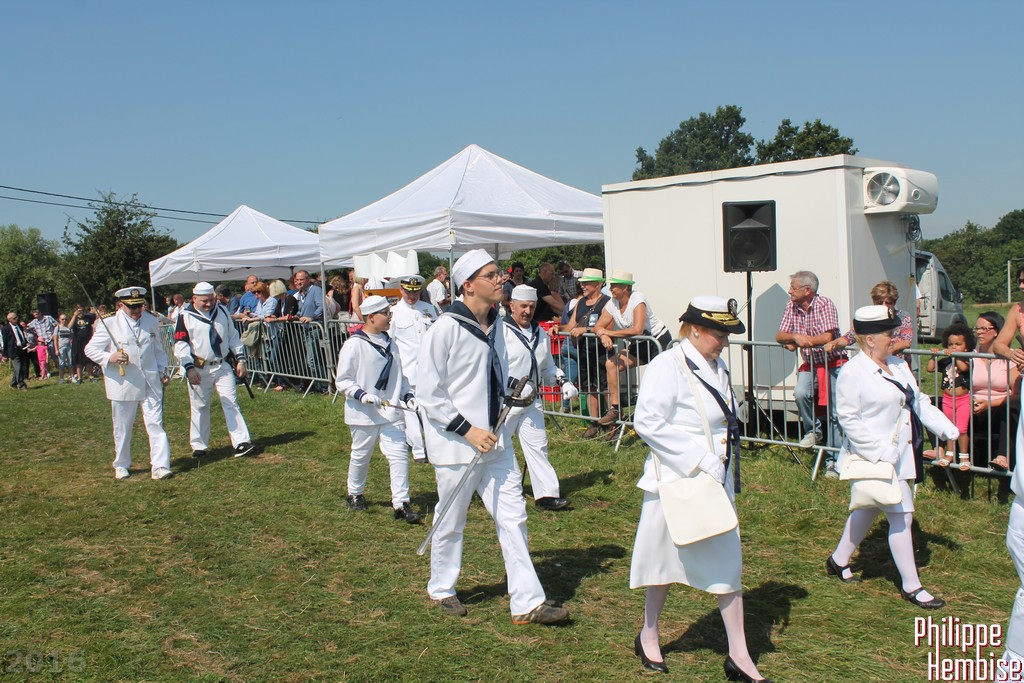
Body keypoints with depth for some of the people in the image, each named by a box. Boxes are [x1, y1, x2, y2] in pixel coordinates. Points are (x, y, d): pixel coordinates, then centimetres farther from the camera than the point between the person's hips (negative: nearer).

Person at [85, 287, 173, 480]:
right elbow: (90, 349, -3)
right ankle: (121, 465, 28)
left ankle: (160, 466, -4)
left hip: (150, 382, 2)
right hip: (123, 383, -2)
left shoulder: (152, 321, 7)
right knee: (122, 428, 10)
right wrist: (110, 357, -21)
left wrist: (163, 370, 9)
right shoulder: (109, 323, -5)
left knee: (156, 424, -5)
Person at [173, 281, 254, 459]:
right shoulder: (186, 317, -6)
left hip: (223, 366, 3)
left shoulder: (222, 311, 7)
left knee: (231, 403, -3)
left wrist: (240, 359, 7)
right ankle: (199, 446, 19)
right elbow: (180, 345, -11)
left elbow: (233, 336, 14)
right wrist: (189, 368, -22)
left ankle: (241, 442, -5)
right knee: (199, 407, 8)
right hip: (199, 369, -3)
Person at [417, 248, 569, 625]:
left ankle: (527, 602, 12)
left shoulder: (495, 324, 7)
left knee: (513, 517, 4)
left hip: (494, 441, 7)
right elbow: (429, 394, -17)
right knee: (451, 523, 11)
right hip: (457, 444, -6)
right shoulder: (445, 328, -17)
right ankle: (441, 589, 34)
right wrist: (467, 430, -19)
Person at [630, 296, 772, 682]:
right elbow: (648, 423, -23)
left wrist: (725, 468, 6)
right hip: (676, 481, -7)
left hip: (716, 482, 7)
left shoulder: (716, 368, 9)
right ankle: (648, 638, 32)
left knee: (728, 563, 8)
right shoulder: (668, 366, -16)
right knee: (667, 561, 9)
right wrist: (700, 462, -23)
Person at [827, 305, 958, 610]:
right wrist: (879, 451, -24)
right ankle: (911, 586, 10)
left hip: (901, 455, 9)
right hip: (877, 458, -9)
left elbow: (919, 401, 14)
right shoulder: (852, 373, -18)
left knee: (869, 509, 19)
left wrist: (946, 428, 2)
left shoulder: (898, 365, 8)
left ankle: (838, 560, 36)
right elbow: (848, 418, -20)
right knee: (901, 516, -4)